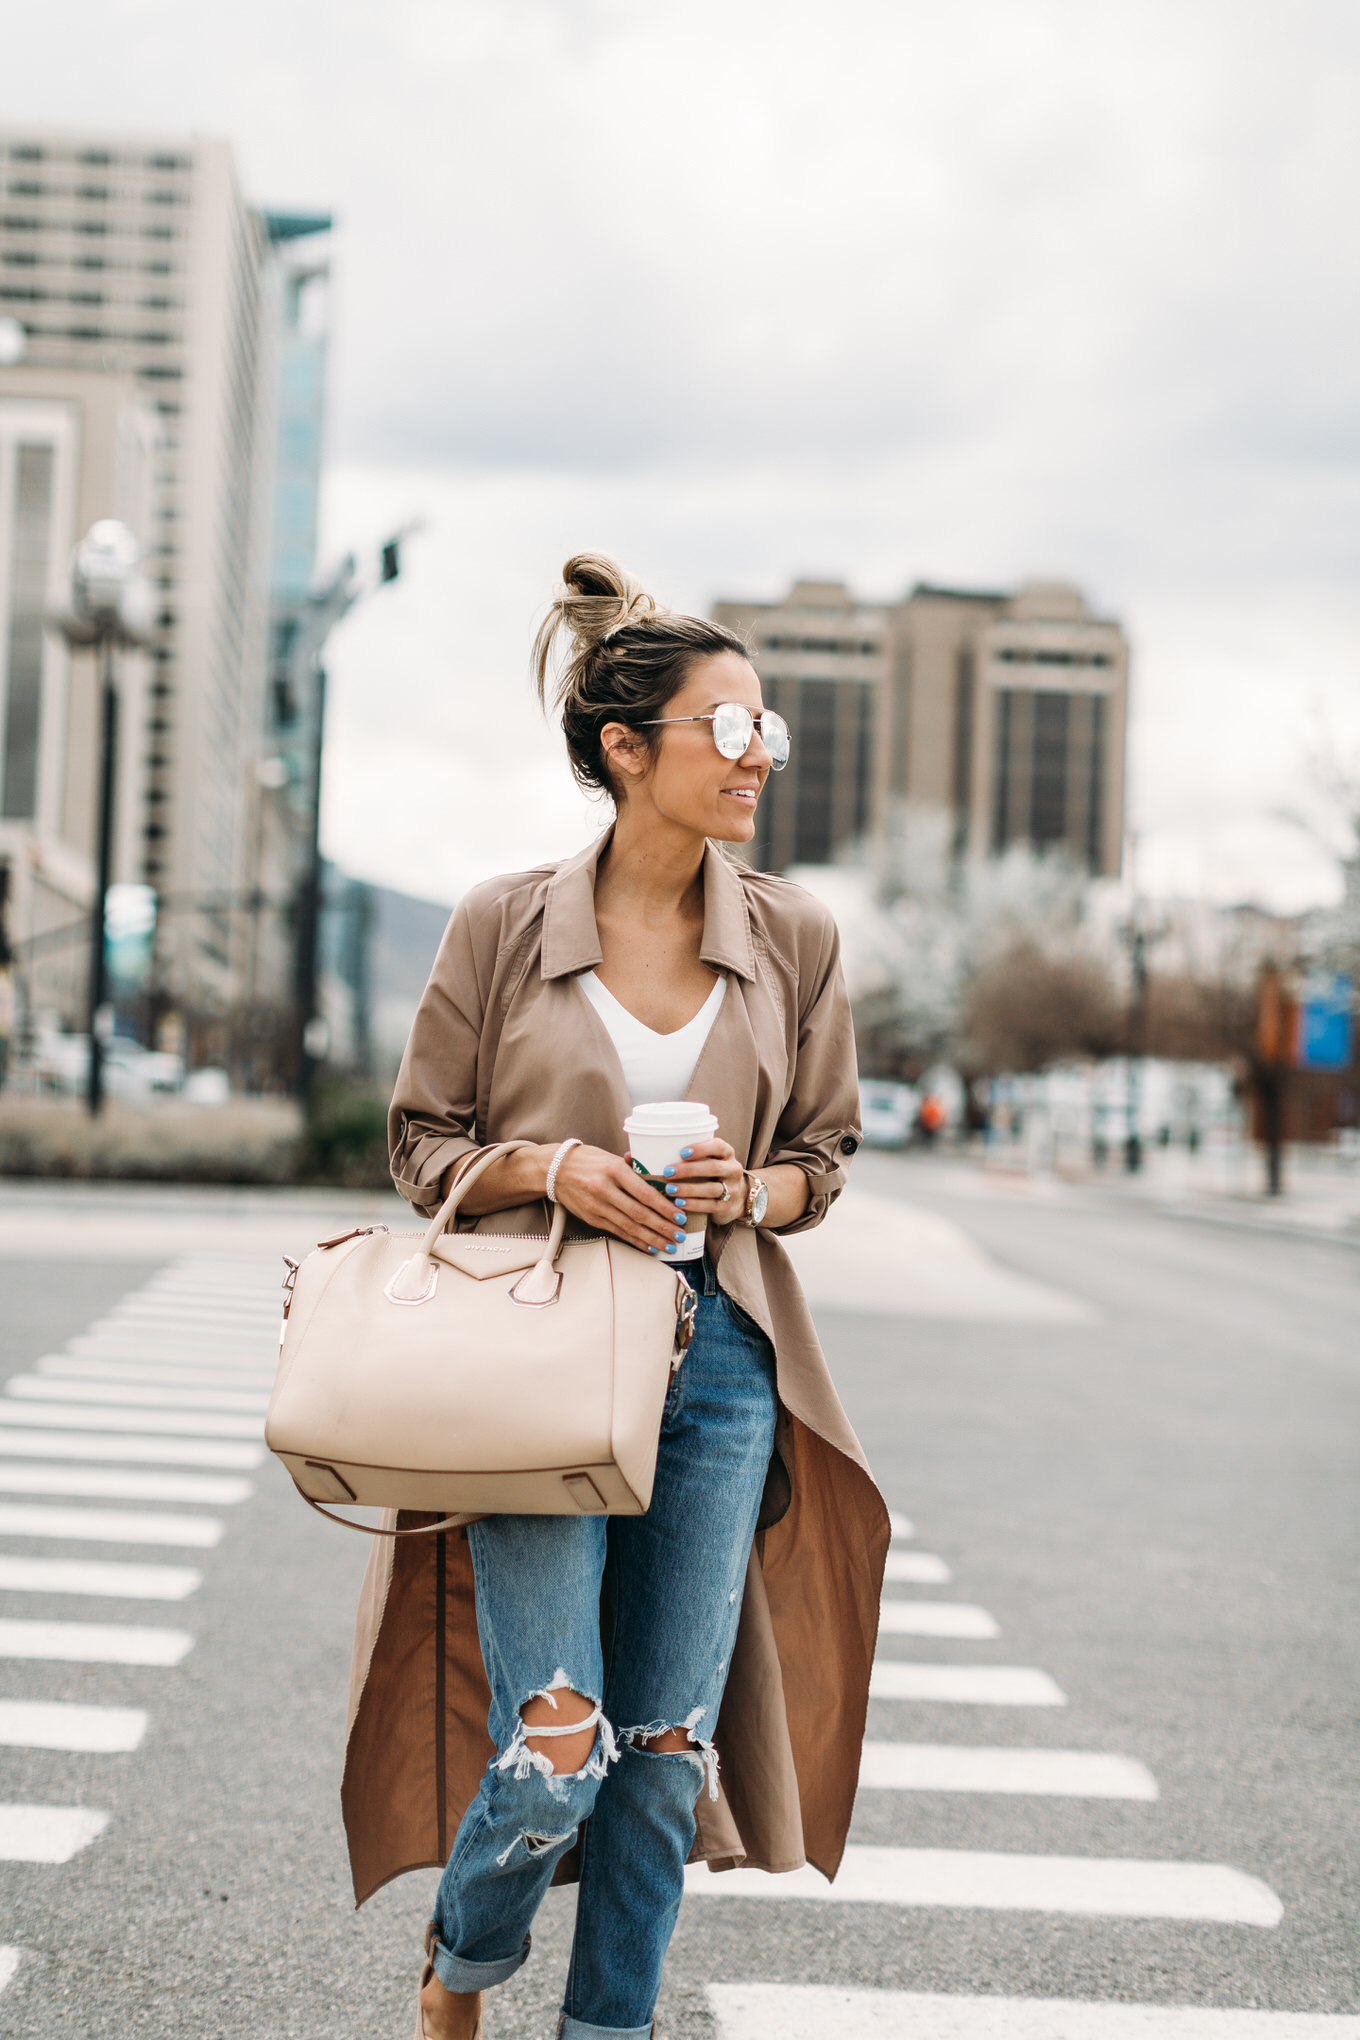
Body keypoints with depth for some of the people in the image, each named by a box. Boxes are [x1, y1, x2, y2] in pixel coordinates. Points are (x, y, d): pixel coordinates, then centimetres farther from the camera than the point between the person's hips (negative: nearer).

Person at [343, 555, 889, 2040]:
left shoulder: (792, 939, 5)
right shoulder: (504, 927, -2)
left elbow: (822, 1155, 14)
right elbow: (422, 1146, 5)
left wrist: (747, 1193, -8)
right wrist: (555, 1166, -14)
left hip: (719, 1357, 3)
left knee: (666, 1747, 5)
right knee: (555, 1746, -8)